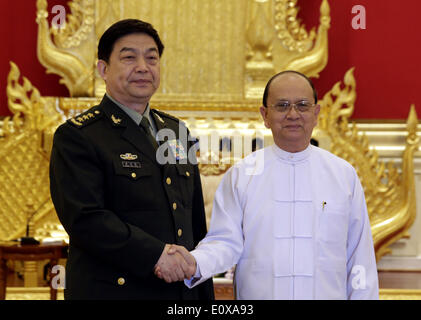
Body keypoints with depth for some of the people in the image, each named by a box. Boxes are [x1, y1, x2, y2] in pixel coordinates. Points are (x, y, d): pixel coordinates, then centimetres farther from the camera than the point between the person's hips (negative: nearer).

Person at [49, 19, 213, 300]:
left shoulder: (177, 131, 14)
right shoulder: (76, 136, -6)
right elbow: (85, 218, -17)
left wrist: (205, 293, 11)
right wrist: (155, 255, -23)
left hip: (183, 290, 6)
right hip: (113, 290, -5)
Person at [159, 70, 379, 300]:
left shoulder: (343, 174, 3)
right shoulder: (240, 175, 0)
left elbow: (360, 255, 3)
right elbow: (226, 242, -6)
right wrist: (194, 263, -24)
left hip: (328, 293, 1)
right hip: (258, 294, -1)